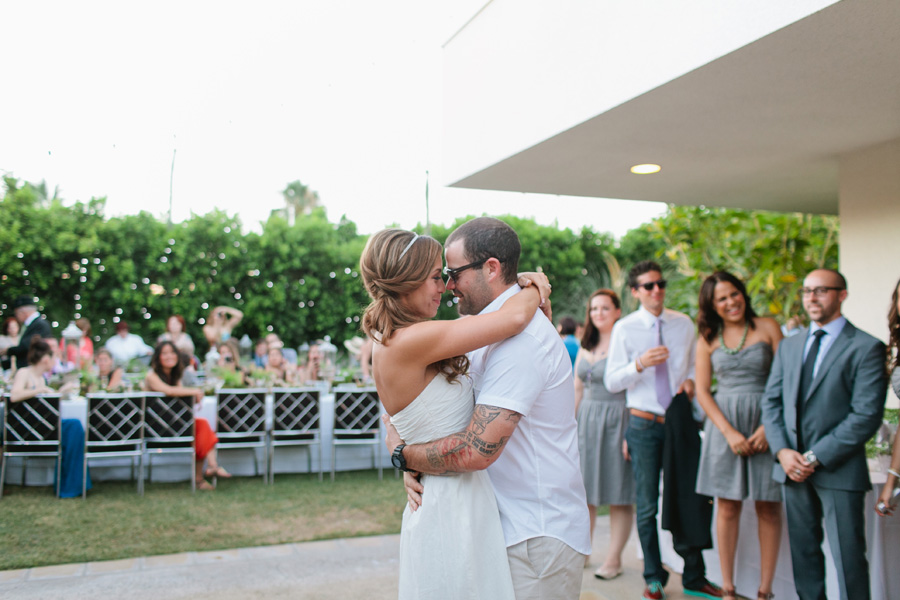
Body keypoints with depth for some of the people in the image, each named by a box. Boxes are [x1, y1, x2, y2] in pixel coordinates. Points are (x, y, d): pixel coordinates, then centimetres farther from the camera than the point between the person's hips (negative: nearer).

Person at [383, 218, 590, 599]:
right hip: (509, 525, 9)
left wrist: (402, 453, -13)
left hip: (539, 536, -9)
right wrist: (414, 469, -4)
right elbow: (455, 417, 14)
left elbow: (477, 450, -29)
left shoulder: (522, 335, -23)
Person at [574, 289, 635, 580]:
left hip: (616, 421, -6)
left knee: (619, 495, 3)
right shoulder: (586, 347, 13)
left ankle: (614, 559, 13)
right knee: (585, 491, 9)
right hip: (586, 420, 6)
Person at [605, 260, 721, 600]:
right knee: (647, 506, 6)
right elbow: (611, 382, -5)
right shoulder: (624, 329, -3)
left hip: (680, 420, 3)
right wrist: (639, 364, -22)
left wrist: (691, 379, -5)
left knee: (692, 499, 5)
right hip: (645, 424, -2)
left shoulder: (684, 324, 8)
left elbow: (696, 364, 18)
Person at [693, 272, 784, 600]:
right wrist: (729, 432, -8)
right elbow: (702, 391, 3)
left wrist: (768, 427, -11)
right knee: (727, 508, 4)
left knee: (768, 508, 3)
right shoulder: (707, 339, 5)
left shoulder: (767, 328, 1)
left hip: (767, 423, -1)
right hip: (724, 424, 1)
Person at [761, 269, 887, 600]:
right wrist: (782, 451, -4)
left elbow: (867, 415, -11)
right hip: (793, 468, 5)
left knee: (848, 558, -1)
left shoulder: (866, 347, -4)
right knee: (803, 553, 12)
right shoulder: (789, 345, 14)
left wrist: (816, 457, -14)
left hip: (838, 470, -5)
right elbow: (771, 401, 11)